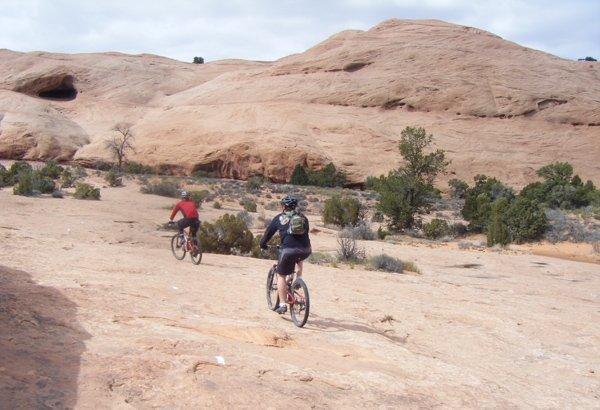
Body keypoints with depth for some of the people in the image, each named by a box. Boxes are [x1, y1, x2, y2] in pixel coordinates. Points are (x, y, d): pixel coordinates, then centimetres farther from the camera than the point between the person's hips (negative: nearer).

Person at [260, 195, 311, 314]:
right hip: (305, 250, 3)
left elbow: (268, 233, 17)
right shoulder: (303, 217, 21)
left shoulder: (279, 218, 12)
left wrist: (263, 244, 33)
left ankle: (282, 304, 3)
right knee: (299, 258, 39)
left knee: (281, 275, 10)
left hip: (289, 250, -3)